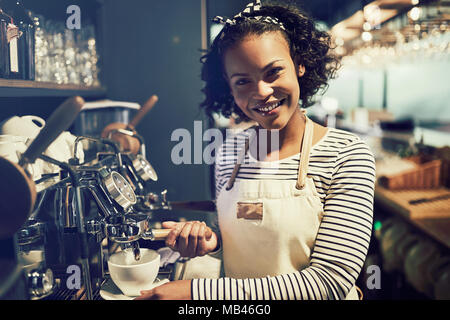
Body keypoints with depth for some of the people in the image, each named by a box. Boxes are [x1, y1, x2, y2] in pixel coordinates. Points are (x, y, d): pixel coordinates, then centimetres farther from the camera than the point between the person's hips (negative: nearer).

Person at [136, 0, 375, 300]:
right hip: (238, 305, 3)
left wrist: (199, 291, -30)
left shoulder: (347, 154, -21)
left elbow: (331, 281, -26)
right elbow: (238, 237, 5)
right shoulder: (229, 151, -10)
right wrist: (213, 240, -18)